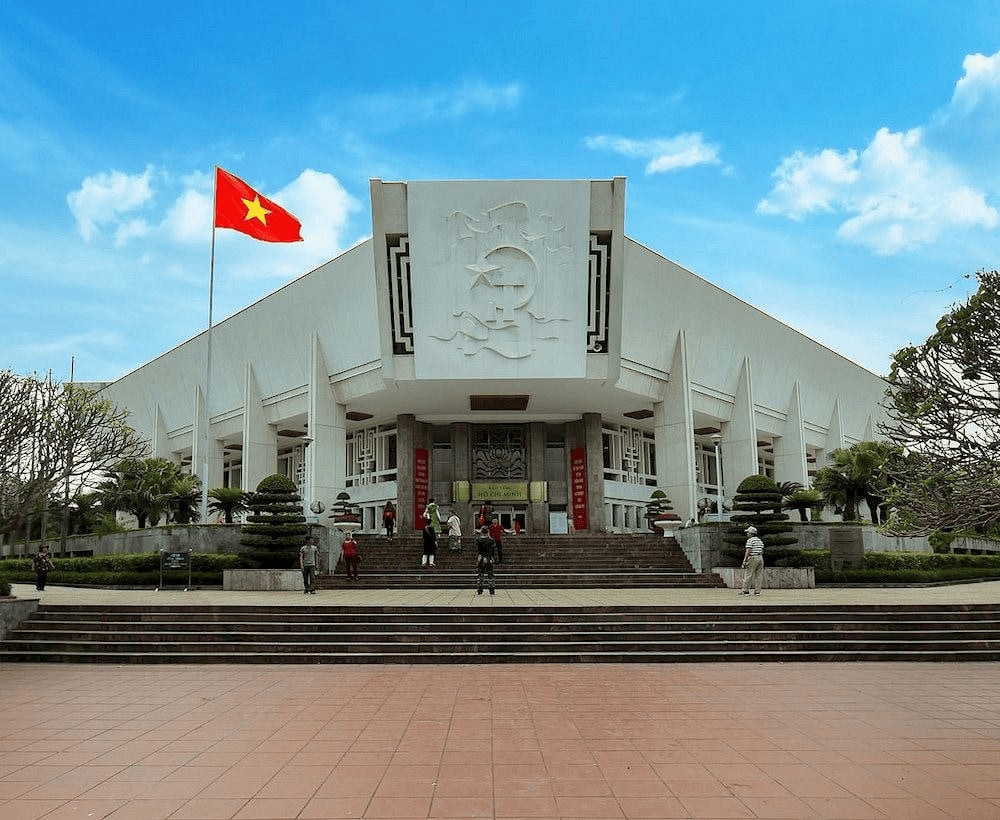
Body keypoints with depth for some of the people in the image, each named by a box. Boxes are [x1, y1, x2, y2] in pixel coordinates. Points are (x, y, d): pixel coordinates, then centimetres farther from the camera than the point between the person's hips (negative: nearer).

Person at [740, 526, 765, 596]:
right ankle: (757, 591, 5)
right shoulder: (760, 541, 16)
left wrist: (745, 561, -16)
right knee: (758, 575, 7)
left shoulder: (750, 540, -9)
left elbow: (748, 551, -16)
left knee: (748, 575, -3)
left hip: (752, 558, -8)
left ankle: (745, 591, -1)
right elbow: (762, 551, 16)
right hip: (760, 558, 8)